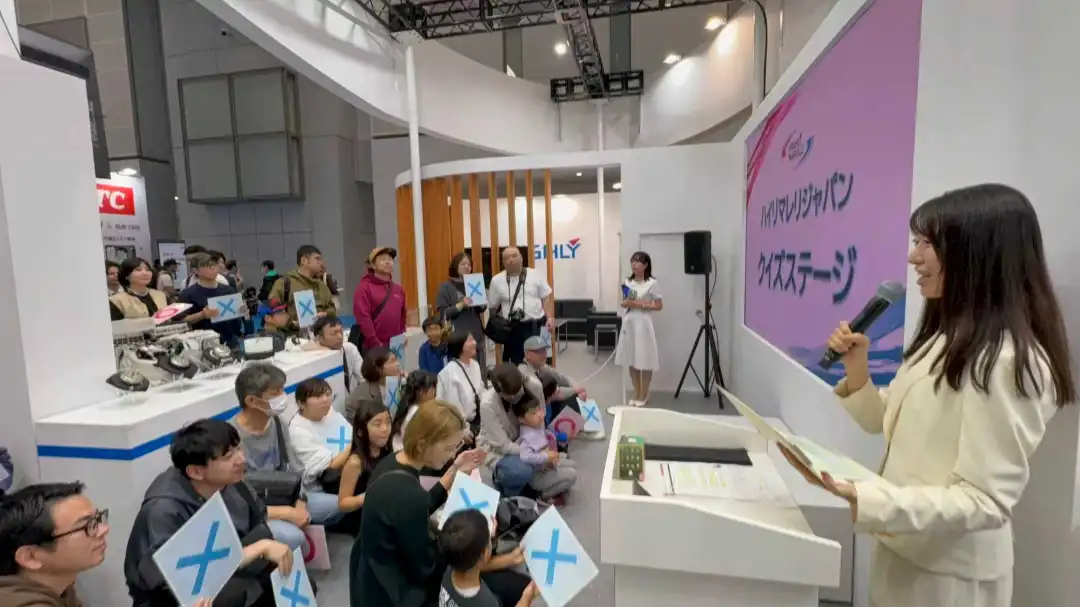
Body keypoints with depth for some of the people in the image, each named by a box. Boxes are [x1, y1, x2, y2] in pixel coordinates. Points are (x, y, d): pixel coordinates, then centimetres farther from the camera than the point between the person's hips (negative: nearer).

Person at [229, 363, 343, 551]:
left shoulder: (276, 422, -4)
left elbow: (292, 471, 5)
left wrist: (300, 503, -12)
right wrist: (287, 513, -24)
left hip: (281, 498, 8)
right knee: (292, 537, -33)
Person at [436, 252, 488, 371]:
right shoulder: (445, 287, -1)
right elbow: (443, 314, -9)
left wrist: (482, 304, -4)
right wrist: (461, 305, -21)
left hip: (477, 334, 5)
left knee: (481, 371, 7)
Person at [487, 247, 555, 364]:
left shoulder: (536, 275, 3)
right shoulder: (497, 280, 3)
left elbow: (547, 298, 5)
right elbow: (492, 306, 9)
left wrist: (550, 318, -7)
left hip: (536, 326, 1)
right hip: (513, 329, 0)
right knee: (516, 362, 6)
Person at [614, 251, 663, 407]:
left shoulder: (651, 283, -8)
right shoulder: (627, 282, 9)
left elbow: (659, 306, -9)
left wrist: (639, 304, -16)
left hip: (643, 324, -5)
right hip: (628, 324, 5)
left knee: (645, 360, 1)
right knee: (631, 360, 9)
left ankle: (644, 395, 16)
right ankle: (636, 393, 23)